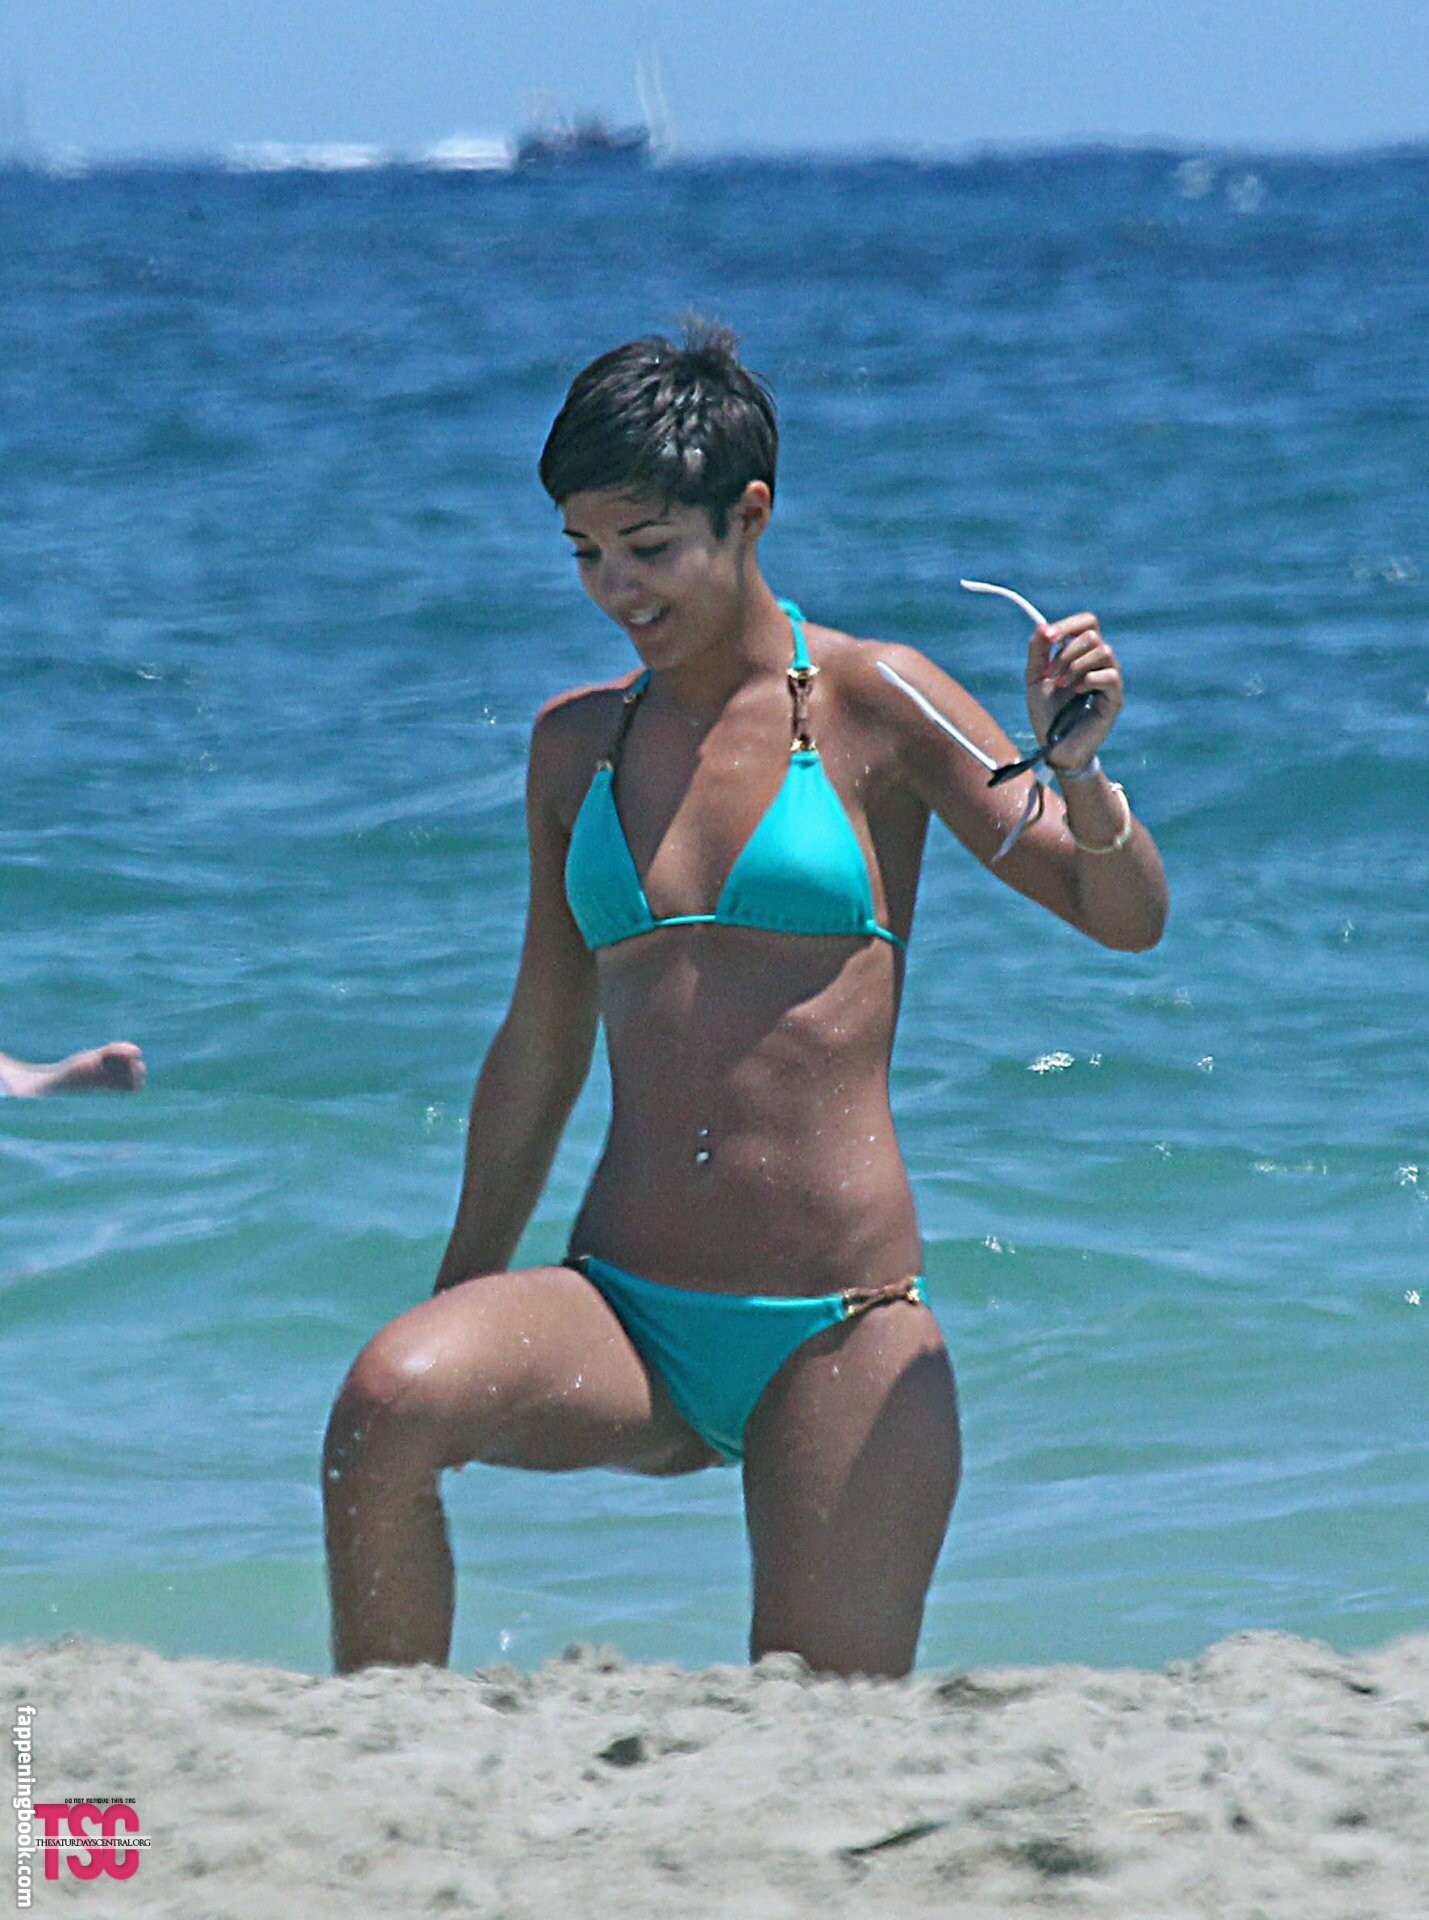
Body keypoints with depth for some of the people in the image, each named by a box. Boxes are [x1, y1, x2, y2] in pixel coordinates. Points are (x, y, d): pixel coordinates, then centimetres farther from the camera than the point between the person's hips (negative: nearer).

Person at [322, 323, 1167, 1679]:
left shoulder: (870, 705, 1)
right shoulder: (577, 741, 13)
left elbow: (1127, 917, -2)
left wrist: (1075, 770, -23)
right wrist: (458, 1306, 25)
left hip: (840, 1335, -3)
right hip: (626, 1315, 3)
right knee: (390, 1401, -29)